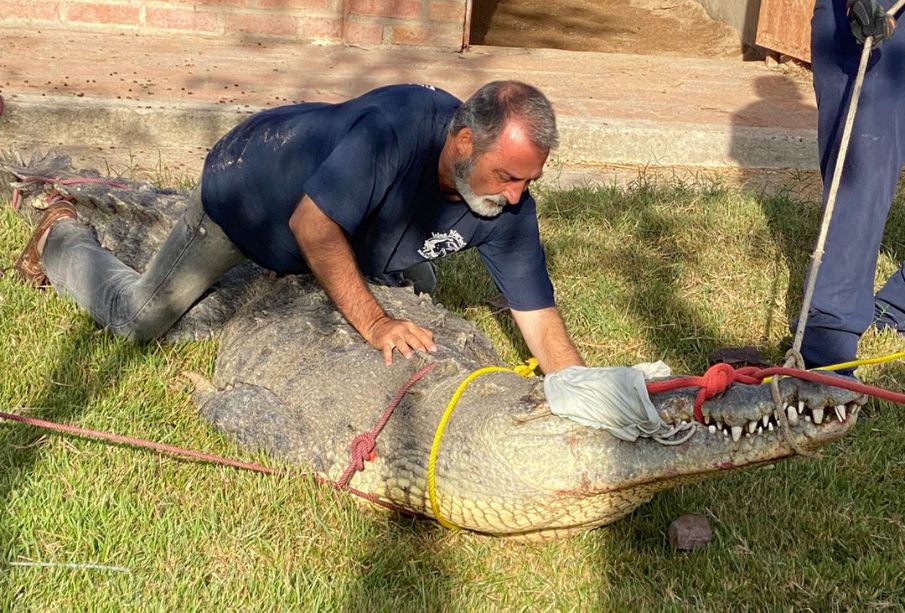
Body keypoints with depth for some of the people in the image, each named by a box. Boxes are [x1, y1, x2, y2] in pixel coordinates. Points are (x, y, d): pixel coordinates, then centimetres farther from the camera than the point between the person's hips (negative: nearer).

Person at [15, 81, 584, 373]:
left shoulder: (507, 207, -24)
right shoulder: (396, 127, -42)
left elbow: (542, 321, -23)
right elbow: (313, 227, -37)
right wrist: (374, 324, -40)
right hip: (251, 181, -6)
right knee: (139, 317, -2)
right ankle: (62, 235, 30)